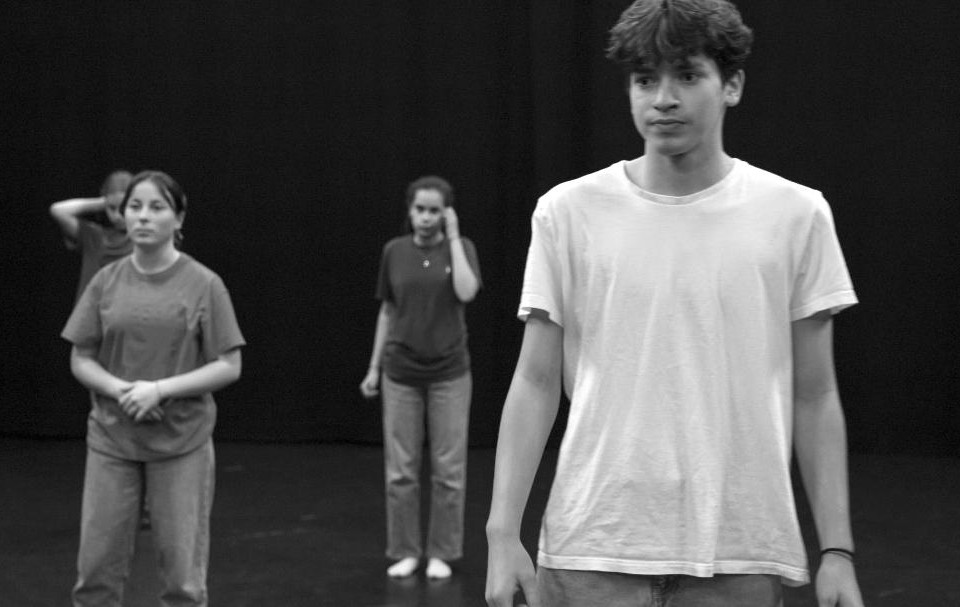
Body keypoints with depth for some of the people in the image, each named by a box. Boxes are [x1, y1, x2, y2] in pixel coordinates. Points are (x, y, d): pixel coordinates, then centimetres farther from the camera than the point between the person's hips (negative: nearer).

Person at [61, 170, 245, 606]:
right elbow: (81, 361, 7)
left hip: (182, 442, -2)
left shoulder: (204, 284, -3)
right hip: (111, 439, 2)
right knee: (96, 569, 3)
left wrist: (160, 389, -17)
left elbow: (228, 367, -5)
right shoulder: (106, 283, 4)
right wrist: (120, 389, -14)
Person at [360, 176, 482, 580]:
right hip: (401, 373, 2)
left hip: (449, 374, -2)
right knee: (400, 469, 4)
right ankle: (404, 551, 15)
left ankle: (441, 553, 12)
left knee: (448, 469, 2)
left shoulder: (461, 247, -3)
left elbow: (466, 293, -22)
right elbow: (387, 312, 9)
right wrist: (374, 367, 8)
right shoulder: (395, 251, 2)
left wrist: (452, 237, -16)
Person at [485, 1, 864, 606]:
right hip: (592, 551, 0)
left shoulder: (798, 214, 1)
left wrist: (837, 549, -1)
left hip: (741, 558, 1)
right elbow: (535, 384, 2)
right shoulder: (567, 212, 1)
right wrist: (503, 533, -5)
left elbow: (815, 398, 4)